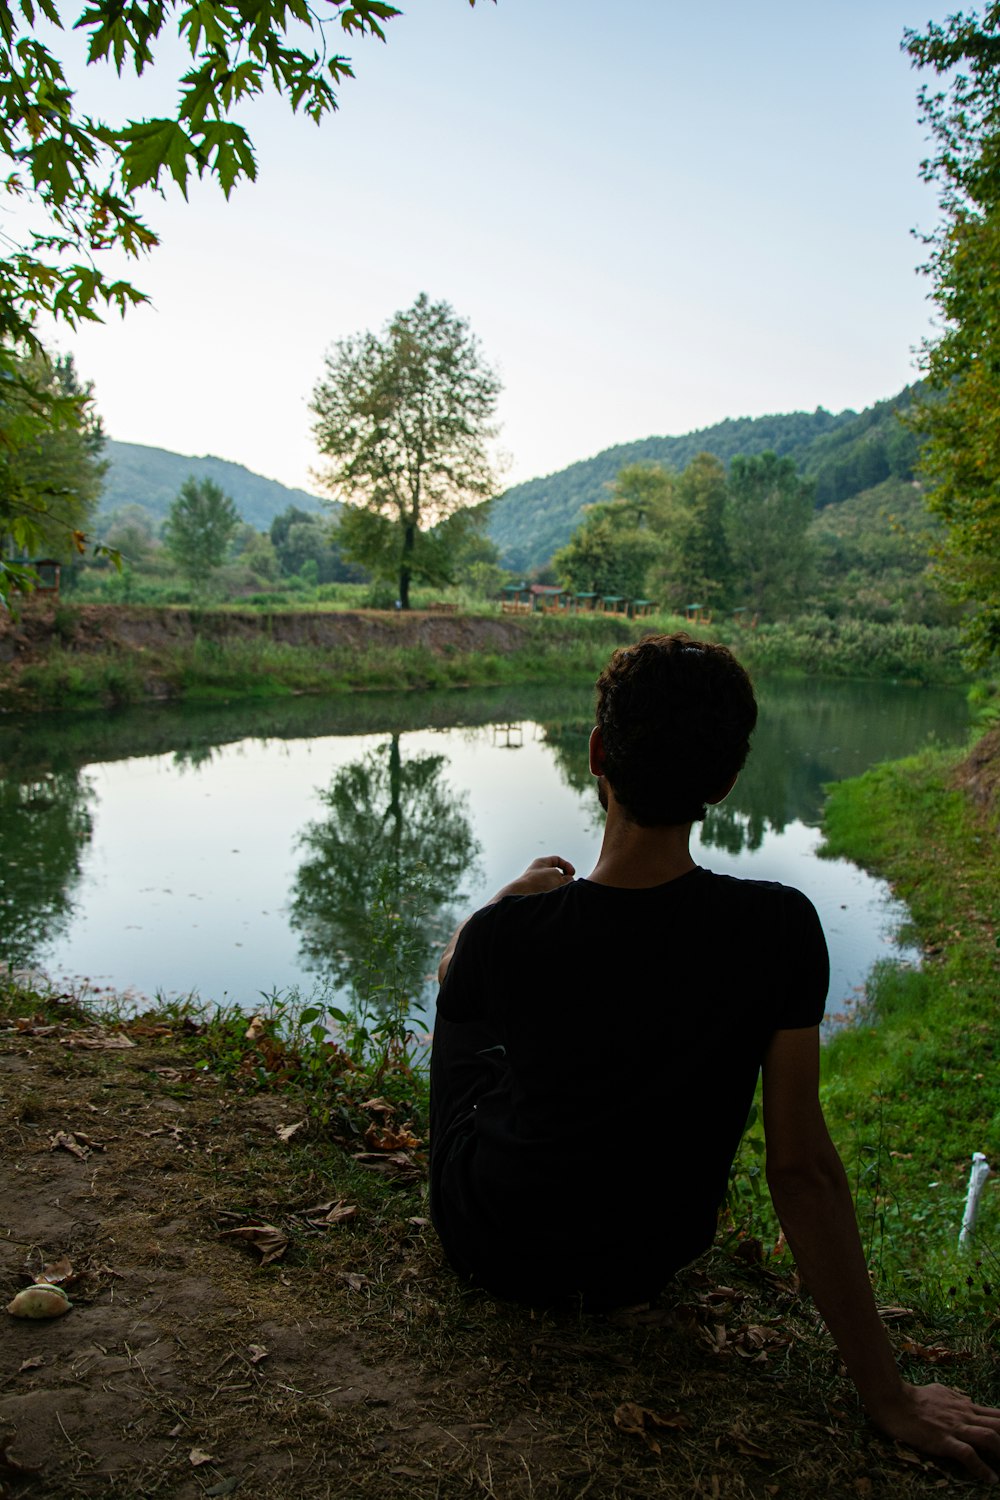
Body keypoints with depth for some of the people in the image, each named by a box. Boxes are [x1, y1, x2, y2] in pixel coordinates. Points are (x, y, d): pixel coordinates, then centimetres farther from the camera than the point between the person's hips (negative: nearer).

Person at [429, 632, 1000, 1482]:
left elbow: (454, 969, -2)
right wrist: (887, 1395, -10)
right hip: (647, 1266, 2)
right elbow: (803, 1165, -21)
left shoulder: (510, 935, -28)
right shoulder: (780, 932, -26)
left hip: (492, 1249, -1)